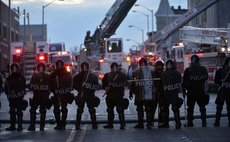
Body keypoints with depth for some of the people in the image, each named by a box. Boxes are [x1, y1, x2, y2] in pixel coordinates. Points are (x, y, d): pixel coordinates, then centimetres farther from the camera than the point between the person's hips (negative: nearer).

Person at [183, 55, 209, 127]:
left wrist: (184, 89, 6)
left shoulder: (188, 70, -10)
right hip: (201, 91, 2)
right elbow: (206, 78, 12)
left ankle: (190, 123, 6)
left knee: (190, 108, 7)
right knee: (202, 108, 12)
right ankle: (204, 122, 10)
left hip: (191, 92, -2)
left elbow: (184, 81, -6)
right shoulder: (203, 69, -4)